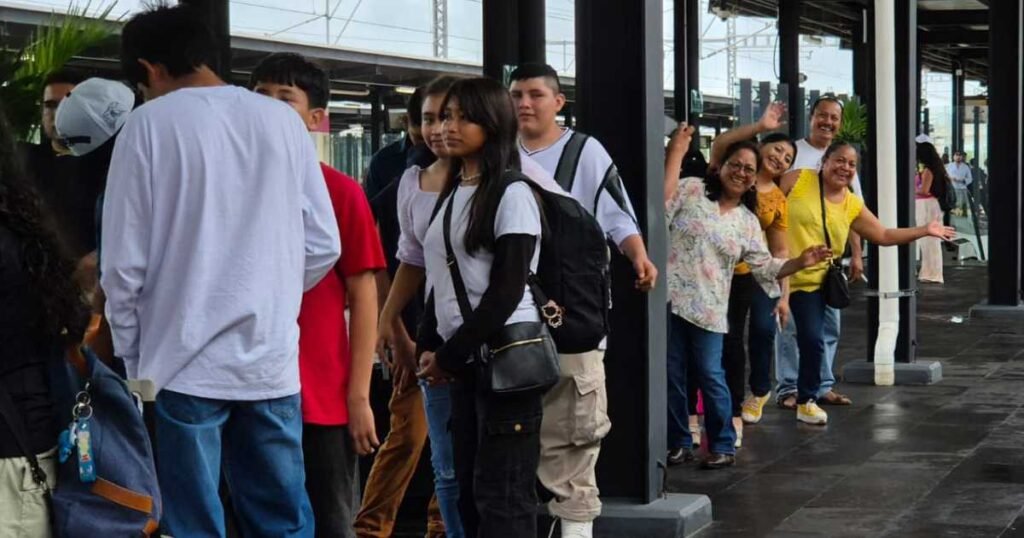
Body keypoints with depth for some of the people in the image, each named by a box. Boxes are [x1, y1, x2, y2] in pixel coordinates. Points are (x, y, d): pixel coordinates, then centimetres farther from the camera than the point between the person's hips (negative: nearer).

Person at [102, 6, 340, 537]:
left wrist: (130, 358, 7)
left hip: (183, 365, -4)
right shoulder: (283, 120, 6)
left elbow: (124, 265, -6)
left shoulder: (149, 124, -4)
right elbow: (323, 246, 8)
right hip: (272, 360, 4)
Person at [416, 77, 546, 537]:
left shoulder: (512, 194, -8)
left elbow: (507, 290, -14)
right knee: (470, 491, 8)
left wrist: (449, 356, -11)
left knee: (502, 496, -7)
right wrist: (429, 348, 6)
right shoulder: (452, 193, 16)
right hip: (466, 361, 8)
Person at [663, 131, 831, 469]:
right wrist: (677, 153, -15)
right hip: (670, 297, -1)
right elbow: (662, 203, -14)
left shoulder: (748, 222, 12)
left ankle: (723, 446, 10)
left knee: (710, 376, -4)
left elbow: (765, 267, 10)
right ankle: (678, 443, 18)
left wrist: (800, 262, -5)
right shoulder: (691, 190, 4)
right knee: (671, 374, 4)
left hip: (708, 308, 2)